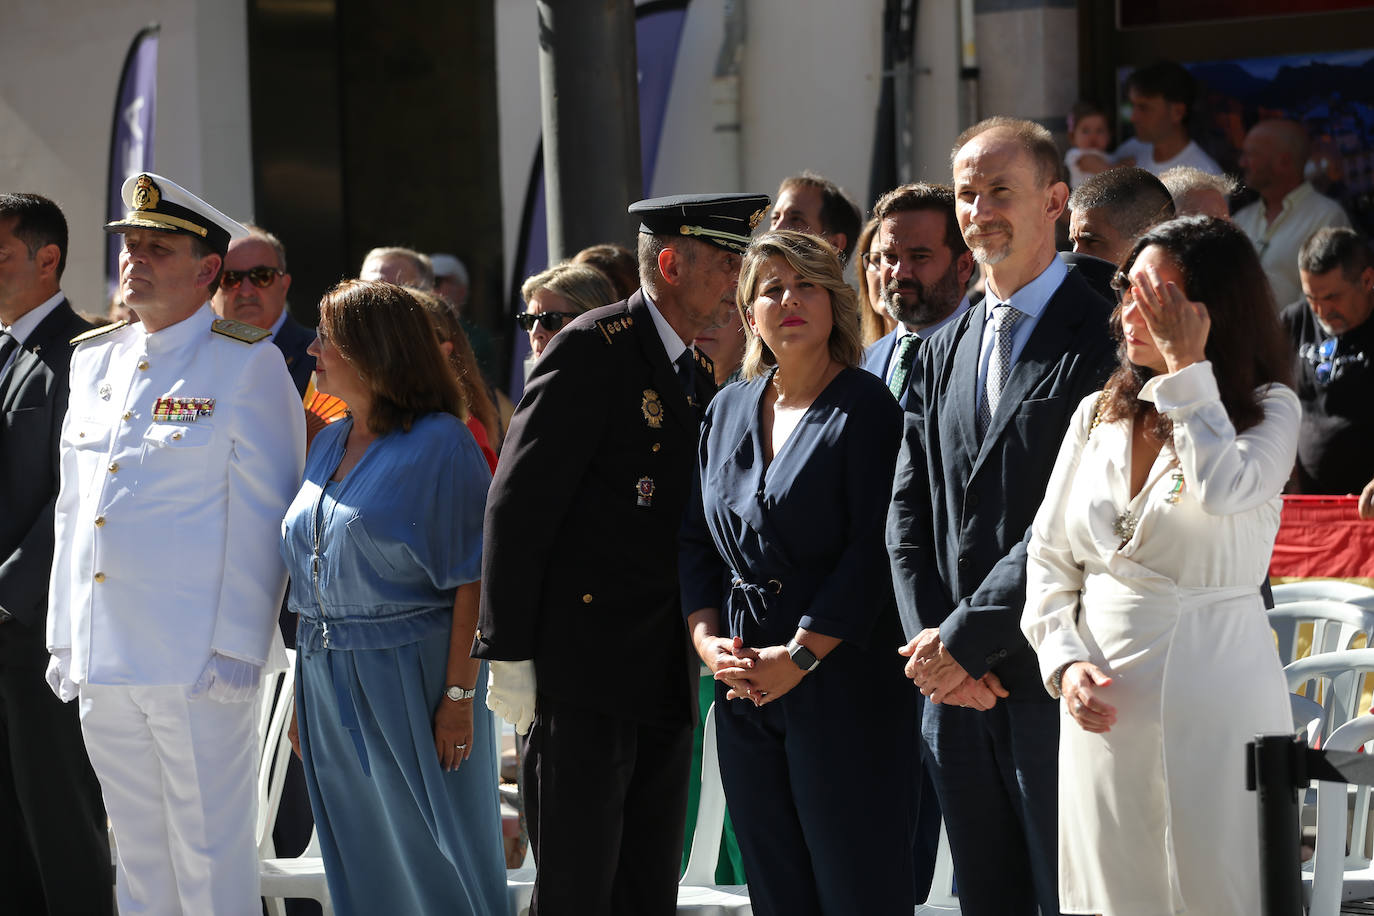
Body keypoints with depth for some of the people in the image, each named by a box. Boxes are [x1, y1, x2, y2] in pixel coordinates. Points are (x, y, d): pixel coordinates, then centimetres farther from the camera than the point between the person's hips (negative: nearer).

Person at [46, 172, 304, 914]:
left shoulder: (248, 366, -5)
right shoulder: (94, 359, 15)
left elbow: (266, 518, -7)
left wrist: (236, 649, -13)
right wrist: (65, 638, 14)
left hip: (200, 661, -6)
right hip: (102, 661, 6)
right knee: (138, 856, 13)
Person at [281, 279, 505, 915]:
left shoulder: (440, 445, -11)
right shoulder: (329, 445, 12)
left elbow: (472, 581, -14)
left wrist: (459, 695, -20)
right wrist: (306, 696, 13)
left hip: (410, 678, -7)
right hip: (328, 683, 7)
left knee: (433, 865, 0)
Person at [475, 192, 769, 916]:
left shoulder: (703, 379, 17)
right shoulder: (593, 348, -8)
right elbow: (517, 508, -12)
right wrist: (509, 656, -15)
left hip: (666, 684, 8)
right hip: (584, 666, -8)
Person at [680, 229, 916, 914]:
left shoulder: (865, 409, -6)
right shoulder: (729, 410, 14)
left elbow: (873, 552, -13)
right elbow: (697, 540, 15)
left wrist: (799, 656, -16)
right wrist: (706, 638, -1)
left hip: (842, 683, -6)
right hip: (745, 685, 6)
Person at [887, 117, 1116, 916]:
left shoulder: (1101, 338, -9)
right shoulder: (946, 351, 16)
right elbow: (910, 511, 13)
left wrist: (964, 640, -14)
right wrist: (930, 642, -2)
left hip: (1053, 681, -7)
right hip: (958, 695, 7)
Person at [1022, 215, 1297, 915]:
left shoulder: (1268, 411, -4)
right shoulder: (1098, 416, 10)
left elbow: (1224, 490, -26)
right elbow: (1049, 556, 12)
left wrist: (1185, 365, -16)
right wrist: (1065, 663, -3)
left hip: (1214, 694, -4)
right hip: (1103, 697, 4)